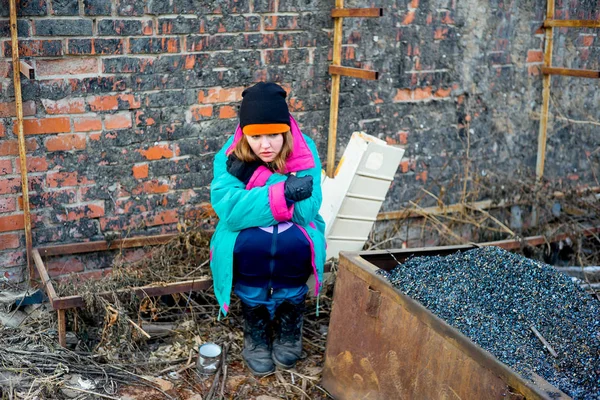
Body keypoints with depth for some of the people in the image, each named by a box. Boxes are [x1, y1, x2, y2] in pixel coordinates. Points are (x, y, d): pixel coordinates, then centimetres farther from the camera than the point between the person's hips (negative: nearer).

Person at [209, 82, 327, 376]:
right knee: (249, 244, -33)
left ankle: (289, 324, -8)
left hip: (293, 237, 0)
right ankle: (255, 329, -10)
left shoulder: (305, 153, -16)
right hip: (247, 238, 0)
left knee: (295, 241, -33)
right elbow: (230, 212, -29)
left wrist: (256, 175, -30)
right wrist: (283, 192, -37)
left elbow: (305, 212, -26)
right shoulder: (229, 157, -16)